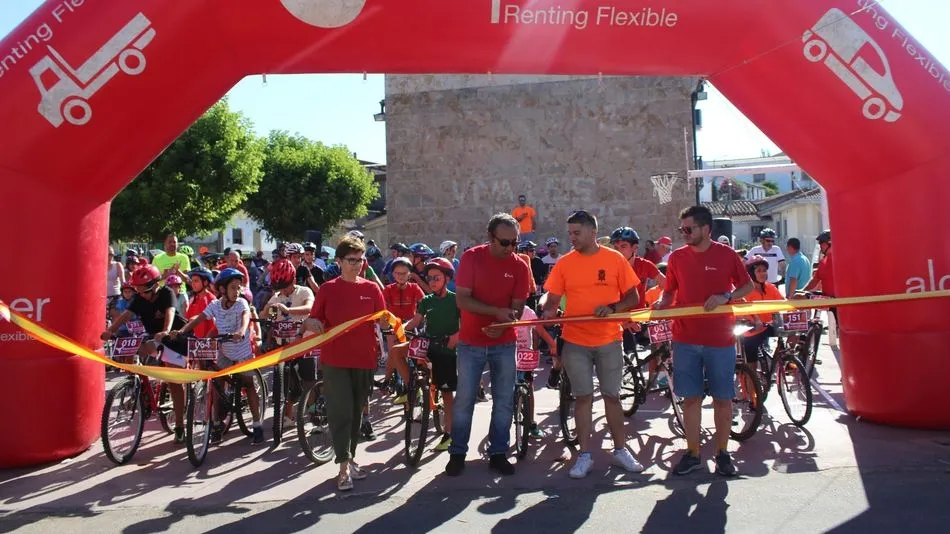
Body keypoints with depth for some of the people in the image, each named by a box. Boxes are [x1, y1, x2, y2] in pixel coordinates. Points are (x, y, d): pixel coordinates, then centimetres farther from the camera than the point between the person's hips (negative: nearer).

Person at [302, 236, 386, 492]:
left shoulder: (372, 289, 4)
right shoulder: (327, 289, 1)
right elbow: (314, 321, 5)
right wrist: (310, 323, -18)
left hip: (364, 360, 2)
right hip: (334, 360, -2)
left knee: (356, 411, 13)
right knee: (340, 412, -6)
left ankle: (351, 457, 28)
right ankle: (344, 467, -2)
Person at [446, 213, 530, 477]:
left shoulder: (520, 266, -5)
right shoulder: (471, 257, -10)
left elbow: (517, 307, -4)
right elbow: (462, 300, -15)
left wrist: (502, 324, -25)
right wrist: (497, 311, -26)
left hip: (504, 342, 2)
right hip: (471, 342, -2)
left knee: (504, 401, 5)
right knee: (464, 400, 2)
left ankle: (498, 453, 18)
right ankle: (457, 453, 15)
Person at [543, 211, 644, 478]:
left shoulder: (615, 259, -3)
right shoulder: (564, 263, 0)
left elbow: (633, 298, 0)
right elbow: (552, 299, 3)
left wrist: (612, 307, -18)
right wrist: (548, 313, -18)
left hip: (609, 341, 0)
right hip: (575, 342, 1)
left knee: (612, 396, 10)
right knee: (583, 397, 6)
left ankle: (620, 450, 23)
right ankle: (584, 454, 15)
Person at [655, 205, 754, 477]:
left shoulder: (726, 255, -2)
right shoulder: (677, 257, 5)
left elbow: (748, 286, 5)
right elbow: (669, 292, 12)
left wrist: (726, 297, -13)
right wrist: (661, 303, -10)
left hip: (720, 340, -2)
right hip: (686, 339, 2)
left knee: (722, 398, 6)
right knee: (691, 397, 6)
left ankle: (722, 453, 20)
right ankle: (692, 453, 16)